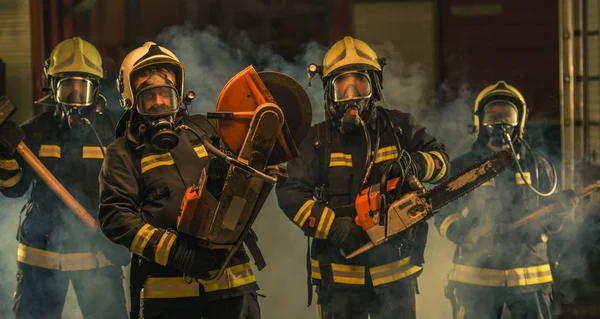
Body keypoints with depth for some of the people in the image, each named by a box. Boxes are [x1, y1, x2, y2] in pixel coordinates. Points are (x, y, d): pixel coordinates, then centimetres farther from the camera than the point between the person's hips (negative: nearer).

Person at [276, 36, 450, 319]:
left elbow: (440, 159, 7)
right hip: (340, 271, -1)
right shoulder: (319, 139, -2)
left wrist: (415, 164, -16)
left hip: (394, 269, 1)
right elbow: (290, 192, -8)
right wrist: (334, 227, -19)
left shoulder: (398, 127, 3)